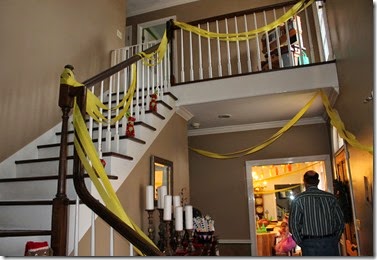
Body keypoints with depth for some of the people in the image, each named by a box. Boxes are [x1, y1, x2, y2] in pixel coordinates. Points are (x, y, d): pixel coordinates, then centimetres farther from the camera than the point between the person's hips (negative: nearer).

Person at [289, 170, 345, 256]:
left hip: (310, 244, -2)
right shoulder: (330, 197, 2)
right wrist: (334, 240, 13)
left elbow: (294, 224, -8)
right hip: (330, 243, 3)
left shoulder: (299, 199, -6)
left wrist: (301, 243, 4)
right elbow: (340, 221, 3)